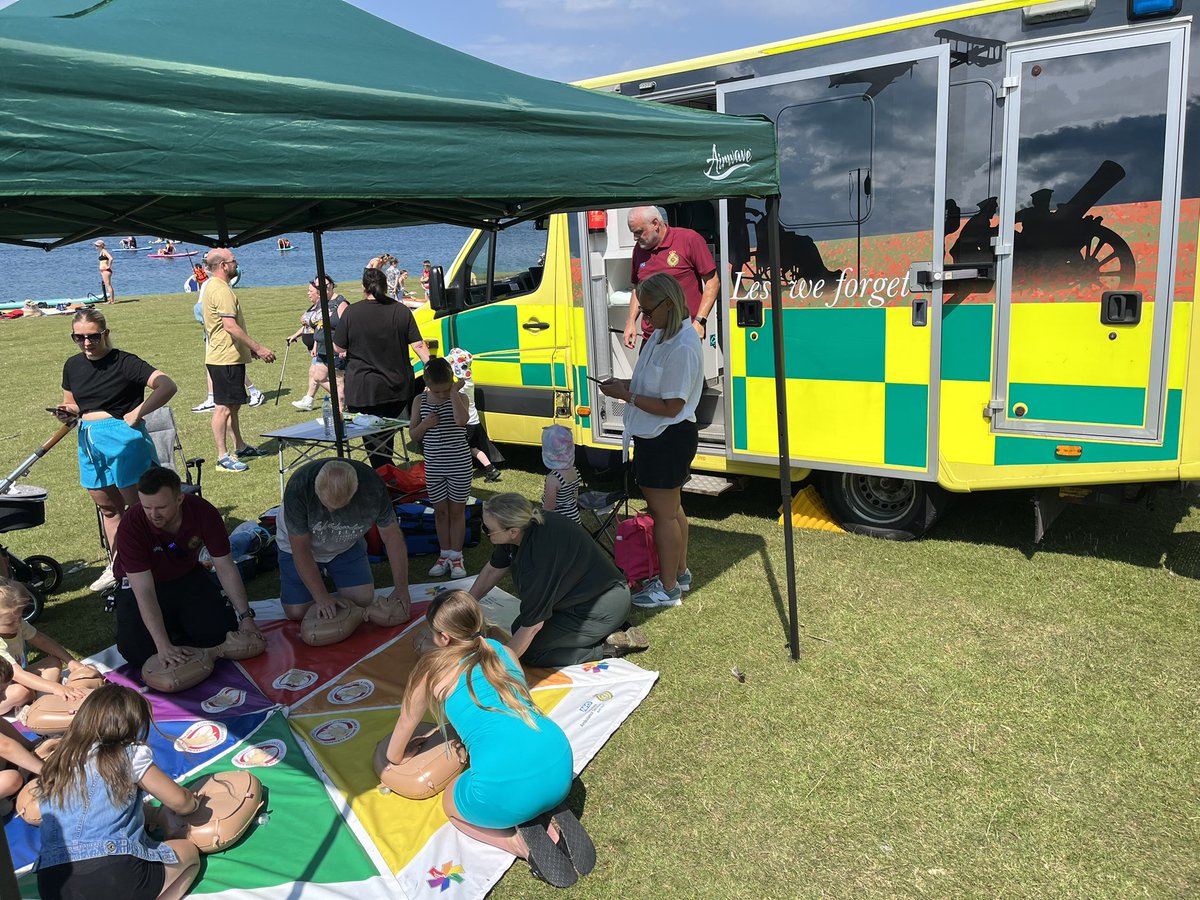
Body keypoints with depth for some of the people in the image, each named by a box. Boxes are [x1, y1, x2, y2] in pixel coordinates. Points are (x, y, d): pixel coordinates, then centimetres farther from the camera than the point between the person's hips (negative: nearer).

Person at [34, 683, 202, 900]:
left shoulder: (56, 767, 16)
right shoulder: (130, 754, 0)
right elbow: (178, 802, 8)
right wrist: (192, 802, 32)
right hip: (115, 875, -5)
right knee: (190, 852, 20)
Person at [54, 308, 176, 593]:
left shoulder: (124, 363, -12)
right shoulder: (72, 366, 9)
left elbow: (167, 386, -24)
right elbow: (72, 404, 22)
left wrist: (138, 412, -28)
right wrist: (67, 413, -1)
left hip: (123, 438, -7)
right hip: (88, 441, 7)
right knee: (107, 507, 18)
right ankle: (118, 565, 31)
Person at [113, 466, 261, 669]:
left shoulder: (204, 512, -23)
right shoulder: (131, 527, -30)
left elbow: (225, 567, -14)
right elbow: (144, 591, -33)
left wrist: (246, 616, -18)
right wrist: (163, 646, -40)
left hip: (187, 577, 2)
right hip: (140, 583, -2)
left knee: (221, 633, -16)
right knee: (138, 653, -22)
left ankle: (176, 623, 14)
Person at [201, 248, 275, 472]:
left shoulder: (212, 286, 17)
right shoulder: (221, 290, -17)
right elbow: (231, 326, -25)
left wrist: (251, 348, 25)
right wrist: (258, 348, -23)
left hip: (230, 357, 11)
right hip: (226, 359, -11)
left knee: (234, 404, 18)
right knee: (224, 407, -6)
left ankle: (240, 447, 29)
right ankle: (223, 457, -2)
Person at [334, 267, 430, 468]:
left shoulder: (351, 312, -8)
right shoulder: (401, 310, 0)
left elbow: (338, 348, -3)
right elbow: (418, 345, -3)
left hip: (364, 390, -4)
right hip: (398, 388, 4)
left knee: (374, 440, 2)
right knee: (388, 435, 18)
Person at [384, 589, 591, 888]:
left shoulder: (433, 669, 9)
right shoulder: (504, 651, 20)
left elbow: (406, 723, 27)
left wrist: (393, 762, 47)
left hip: (504, 790, -5)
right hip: (560, 768, 6)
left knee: (451, 805, 30)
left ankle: (522, 844, 5)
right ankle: (554, 823, 10)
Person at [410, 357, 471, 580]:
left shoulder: (460, 398, -9)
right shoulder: (421, 401, -1)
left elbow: (461, 420, -31)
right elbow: (413, 435, 5)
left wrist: (453, 391, -24)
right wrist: (425, 424, -16)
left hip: (459, 464, -3)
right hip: (434, 466, 3)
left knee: (457, 511, 8)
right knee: (440, 511, 13)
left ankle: (456, 557, 19)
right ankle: (445, 555, 26)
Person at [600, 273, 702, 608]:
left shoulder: (681, 347, -24)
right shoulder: (662, 335, 6)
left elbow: (670, 406, -25)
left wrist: (626, 395, -19)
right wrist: (625, 384, 1)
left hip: (668, 439, -10)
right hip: (657, 438, 10)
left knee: (664, 514, 2)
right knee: (671, 508, 21)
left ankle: (668, 588, 16)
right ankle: (679, 573, 37)